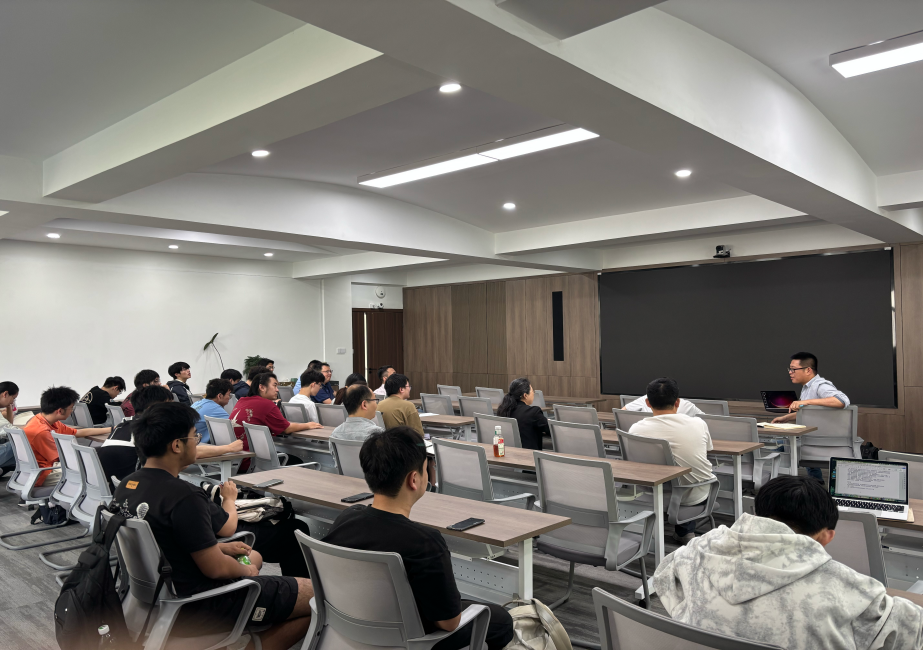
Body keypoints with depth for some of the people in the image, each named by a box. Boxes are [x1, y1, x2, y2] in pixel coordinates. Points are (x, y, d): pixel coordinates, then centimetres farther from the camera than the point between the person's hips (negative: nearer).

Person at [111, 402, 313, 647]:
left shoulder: (127, 485, -1)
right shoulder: (184, 497, -29)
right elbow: (216, 569, -23)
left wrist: (218, 548, 12)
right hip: (197, 607, -9)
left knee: (254, 556, 31)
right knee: (320, 597, -9)